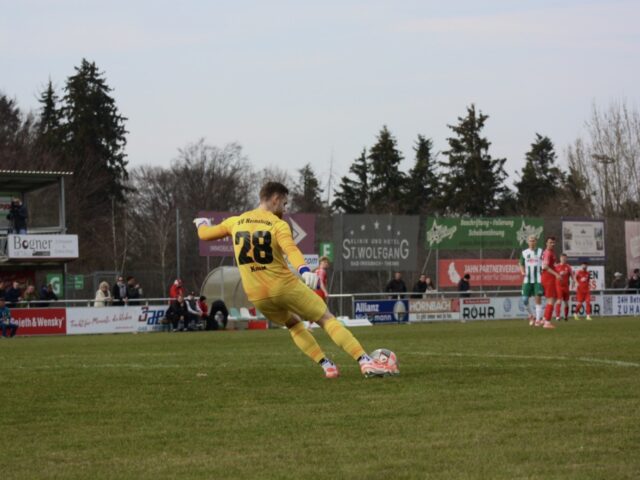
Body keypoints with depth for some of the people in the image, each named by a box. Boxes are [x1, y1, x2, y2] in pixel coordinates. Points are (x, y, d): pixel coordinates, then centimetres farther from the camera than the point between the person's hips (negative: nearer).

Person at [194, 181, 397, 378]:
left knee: (294, 325, 28)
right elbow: (291, 249, -26)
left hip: (257, 296, 5)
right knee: (327, 320, 2)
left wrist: (202, 223, 43)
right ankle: (365, 362, -10)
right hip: (285, 286, -5)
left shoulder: (235, 222, 8)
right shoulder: (278, 224, -7)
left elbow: (204, 234, 20)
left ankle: (327, 366, 16)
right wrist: (305, 271, -42)